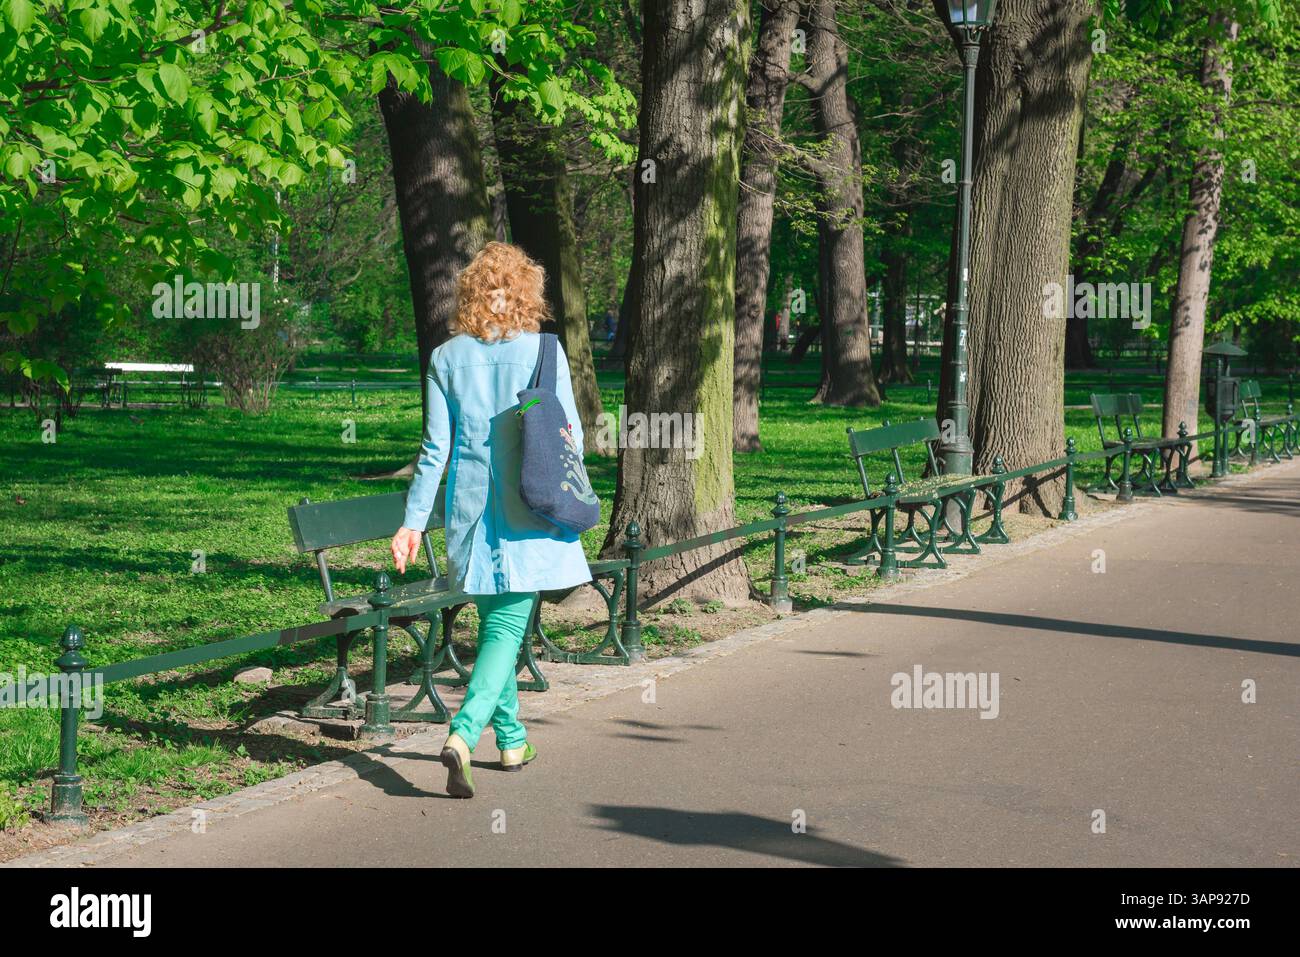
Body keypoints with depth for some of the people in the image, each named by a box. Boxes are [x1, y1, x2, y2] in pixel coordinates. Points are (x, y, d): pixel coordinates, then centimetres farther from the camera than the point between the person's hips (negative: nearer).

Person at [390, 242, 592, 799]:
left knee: (493, 622, 18)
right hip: (527, 511, -3)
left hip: (470, 507, 3)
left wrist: (414, 521, 4)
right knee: (507, 627, -3)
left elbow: (435, 446, -1)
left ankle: (511, 738, 28)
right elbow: (571, 435, -2)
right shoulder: (544, 351, -6)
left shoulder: (447, 358, 0)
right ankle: (463, 733, -23)